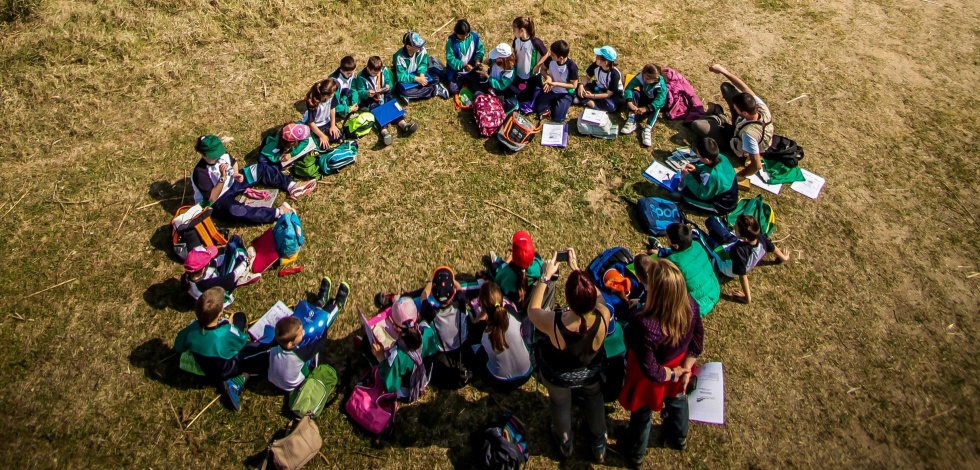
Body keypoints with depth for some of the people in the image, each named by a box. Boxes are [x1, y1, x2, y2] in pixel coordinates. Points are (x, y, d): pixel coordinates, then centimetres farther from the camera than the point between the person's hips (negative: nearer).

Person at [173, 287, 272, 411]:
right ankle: (235, 383, -5)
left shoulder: (192, 328, -27)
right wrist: (231, 325, -3)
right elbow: (242, 341, -16)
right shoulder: (226, 333, -40)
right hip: (224, 371, -5)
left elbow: (178, 348, -8)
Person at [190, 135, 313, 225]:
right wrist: (222, 178, -39)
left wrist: (236, 174, -10)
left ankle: (291, 186, -11)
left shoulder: (221, 154, -13)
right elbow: (212, 198, -30)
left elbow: (233, 162, 11)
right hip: (216, 202, -8)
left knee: (261, 168, -2)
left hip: (231, 184, 8)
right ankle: (278, 213, -46)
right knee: (234, 209, -43)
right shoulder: (200, 172, -30)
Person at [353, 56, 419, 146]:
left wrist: (388, 86, -16)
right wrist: (366, 93, -30)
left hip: (384, 95, 4)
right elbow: (359, 92, -9)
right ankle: (384, 132, -52)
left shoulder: (384, 70, -2)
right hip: (370, 99, -4)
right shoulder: (362, 76, -12)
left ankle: (403, 125, -41)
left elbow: (389, 82, 8)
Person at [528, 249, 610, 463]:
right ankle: (599, 444, 56)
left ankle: (565, 444, 60)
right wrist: (577, 268, -10)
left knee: (560, 402, 31)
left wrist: (545, 276, -16)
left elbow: (532, 309, -20)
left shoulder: (553, 323, -44)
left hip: (557, 377, -1)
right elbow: (594, 297, -12)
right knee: (594, 396, 34)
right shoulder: (603, 317, -38)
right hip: (590, 373, 1)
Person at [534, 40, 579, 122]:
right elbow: (543, 69, 3)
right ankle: (553, 103, 19)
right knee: (537, 109, -5)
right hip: (551, 89, 4)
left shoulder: (572, 66, -29)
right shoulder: (550, 59, -18)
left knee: (557, 118, -13)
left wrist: (556, 83, -26)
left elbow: (574, 85, -19)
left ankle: (562, 105, 16)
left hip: (566, 94, -4)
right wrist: (548, 77, -20)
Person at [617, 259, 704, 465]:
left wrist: (673, 374, -13)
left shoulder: (643, 324, -45)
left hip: (650, 381, -5)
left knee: (642, 414, 27)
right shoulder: (690, 305, -28)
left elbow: (651, 371, -32)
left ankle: (635, 452, 57)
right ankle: (679, 437, 68)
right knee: (677, 400, 37)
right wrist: (685, 370, -4)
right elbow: (697, 342, -11)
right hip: (677, 368, 5)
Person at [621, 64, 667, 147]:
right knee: (634, 93, -26)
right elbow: (628, 88, -29)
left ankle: (648, 129, -46)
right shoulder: (640, 77, -25)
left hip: (653, 103, -3)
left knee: (657, 105, -36)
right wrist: (630, 102, -46)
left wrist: (646, 108, -55)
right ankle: (631, 121, -36)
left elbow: (660, 100, -42)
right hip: (642, 99, 3)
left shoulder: (660, 84, -31)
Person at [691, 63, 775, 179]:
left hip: (738, 140, -5)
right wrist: (723, 71, -21)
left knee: (696, 125, -20)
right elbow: (743, 87, -20)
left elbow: (757, 165, -41)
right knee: (725, 86, -2)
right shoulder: (761, 107, -33)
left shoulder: (748, 133, -48)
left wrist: (737, 176, -27)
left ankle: (719, 120, 15)